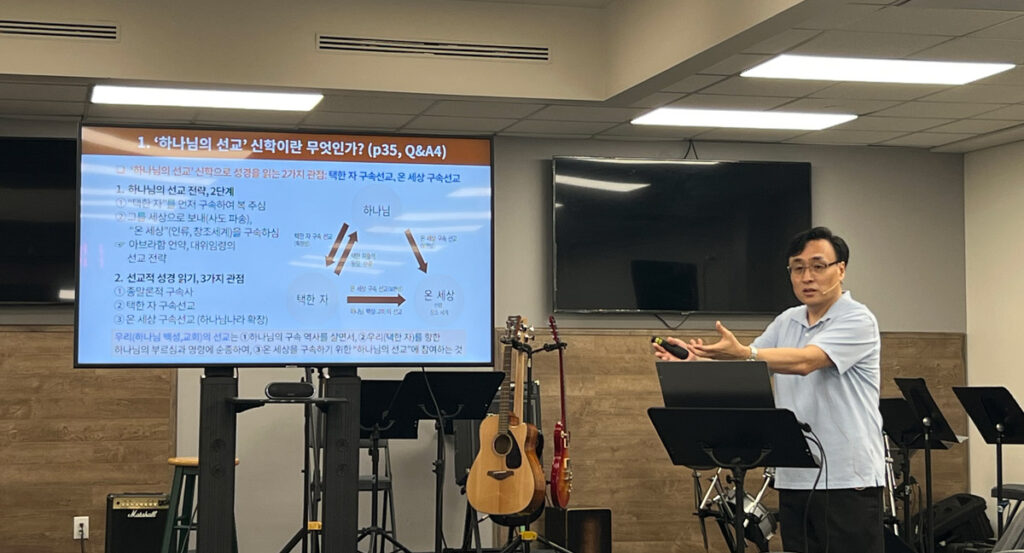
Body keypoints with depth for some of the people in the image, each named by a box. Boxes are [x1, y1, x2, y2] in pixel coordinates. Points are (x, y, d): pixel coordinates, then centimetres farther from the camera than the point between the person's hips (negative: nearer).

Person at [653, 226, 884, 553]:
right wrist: (693, 363, -9)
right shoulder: (786, 322, 14)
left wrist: (742, 353, -36)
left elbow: (805, 361, -24)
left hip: (848, 479, -7)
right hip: (794, 478, 7)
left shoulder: (857, 320, -9)